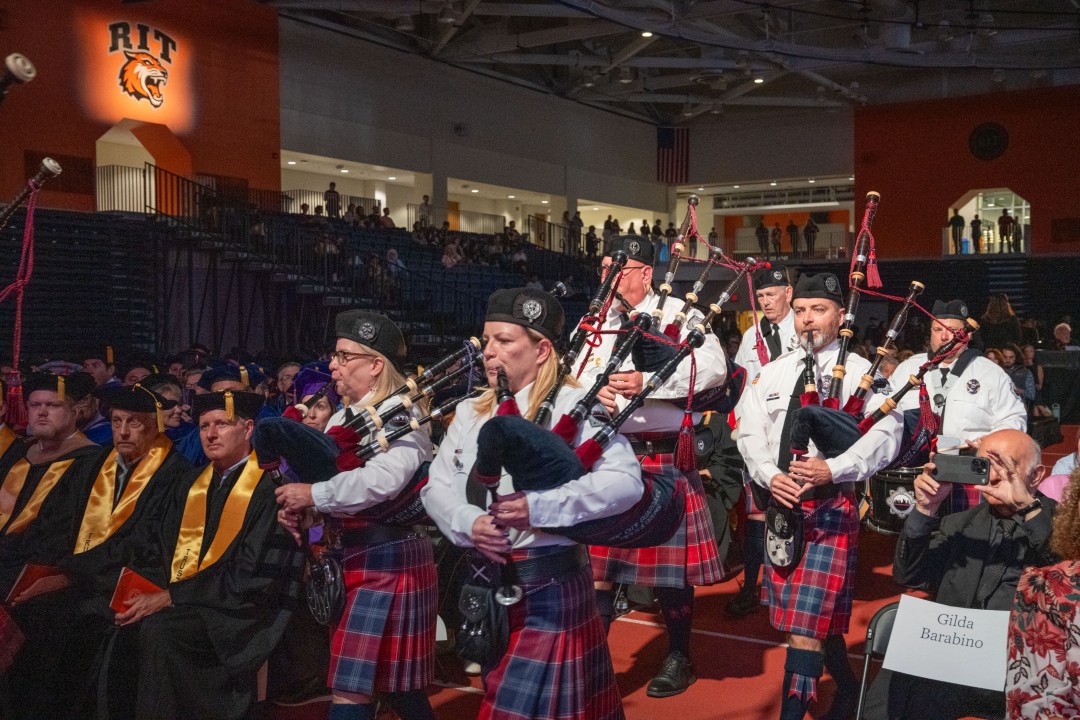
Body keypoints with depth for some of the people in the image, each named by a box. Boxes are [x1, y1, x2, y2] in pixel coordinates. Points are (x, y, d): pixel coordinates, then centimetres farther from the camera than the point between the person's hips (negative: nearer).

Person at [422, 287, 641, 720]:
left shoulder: (573, 405, -10)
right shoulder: (470, 413, 9)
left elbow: (626, 481, -21)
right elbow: (436, 488, 5)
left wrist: (540, 506, -29)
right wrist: (469, 523, -16)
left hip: (548, 586, -6)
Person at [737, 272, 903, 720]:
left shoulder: (861, 372, -3)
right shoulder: (774, 372, 10)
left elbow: (887, 435, -15)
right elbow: (750, 433, 5)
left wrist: (833, 469, -28)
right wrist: (771, 477, -13)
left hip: (830, 507, -5)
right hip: (780, 507, 5)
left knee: (807, 621, -9)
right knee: (817, 616, 17)